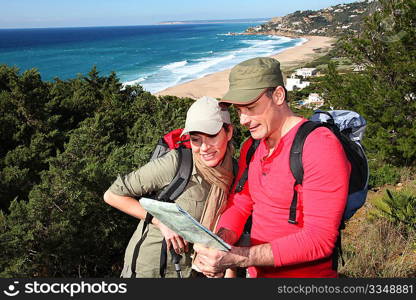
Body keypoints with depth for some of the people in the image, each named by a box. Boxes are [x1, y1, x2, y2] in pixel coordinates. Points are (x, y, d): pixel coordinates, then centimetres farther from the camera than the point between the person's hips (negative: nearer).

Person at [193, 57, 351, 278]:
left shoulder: (320, 145, -21)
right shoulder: (250, 148, 4)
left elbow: (320, 239, -25)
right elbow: (239, 207, 5)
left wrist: (238, 257, -29)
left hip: (305, 272, -6)